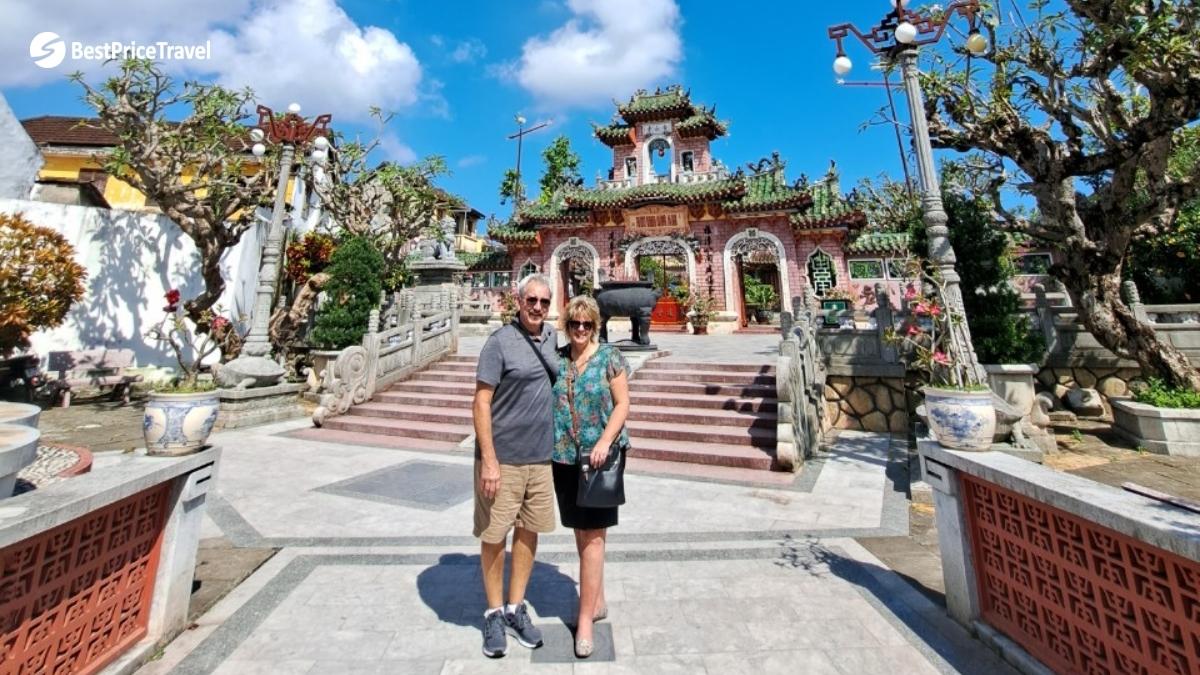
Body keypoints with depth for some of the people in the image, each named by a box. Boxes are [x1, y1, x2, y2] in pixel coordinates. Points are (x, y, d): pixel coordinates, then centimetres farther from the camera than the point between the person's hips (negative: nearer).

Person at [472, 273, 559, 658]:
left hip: (540, 457, 6)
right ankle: (494, 614, 31)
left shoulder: (551, 337, 5)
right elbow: (480, 403, -13)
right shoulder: (500, 342, -12)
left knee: (529, 532, 16)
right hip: (502, 458, -5)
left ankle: (516, 608, 35)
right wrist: (489, 461, -18)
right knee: (494, 535, 9)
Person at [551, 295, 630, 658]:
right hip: (564, 456, 4)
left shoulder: (609, 356, -4)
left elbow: (622, 404, -5)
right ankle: (597, 601, 35)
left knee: (593, 536, 2)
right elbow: (548, 404, 11)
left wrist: (605, 442, -16)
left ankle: (585, 617, 17)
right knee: (581, 532, 16)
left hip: (599, 457, -4)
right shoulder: (557, 358, 6)